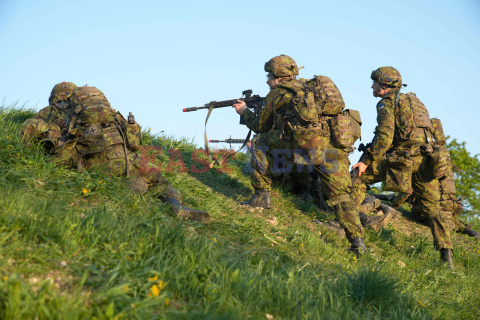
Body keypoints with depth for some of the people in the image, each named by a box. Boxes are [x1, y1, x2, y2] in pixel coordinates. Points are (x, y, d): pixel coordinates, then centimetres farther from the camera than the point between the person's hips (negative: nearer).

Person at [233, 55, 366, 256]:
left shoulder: (276, 94, 16)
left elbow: (261, 126, 29)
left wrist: (245, 111, 47)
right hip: (336, 148, 5)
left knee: (263, 148, 19)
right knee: (341, 197, 13)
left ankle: (261, 196, 19)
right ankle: (357, 242, 0)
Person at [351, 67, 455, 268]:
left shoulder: (387, 103, 3)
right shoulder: (412, 100, 28)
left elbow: (385, 136, -12)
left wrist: (366, 160, -7)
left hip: (405, 155, -7)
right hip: (426, 159, 7)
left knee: (359, 176, 6)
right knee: (432, 209, 11)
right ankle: (446, 255, 1)